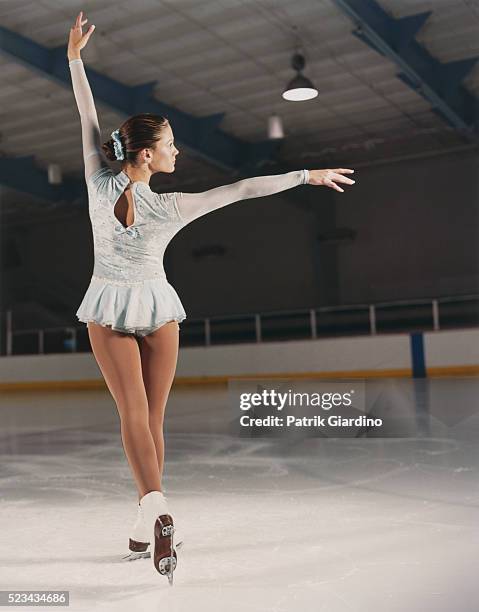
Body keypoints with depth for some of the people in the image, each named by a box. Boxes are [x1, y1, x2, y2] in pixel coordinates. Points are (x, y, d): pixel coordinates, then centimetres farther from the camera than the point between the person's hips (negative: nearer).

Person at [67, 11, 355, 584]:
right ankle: (147, 521, 8)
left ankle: (154, 508, -23)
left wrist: (74, 56, 10)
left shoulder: (100, 185, -13)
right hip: (156, 306, -2)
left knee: (134, 413, -4)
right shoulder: (170, 208, -19)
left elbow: (88, 120, -3)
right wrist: (309, 174, -12)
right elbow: (244, 188, -17)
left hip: (108, 309, 2)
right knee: (150, 415, 5)